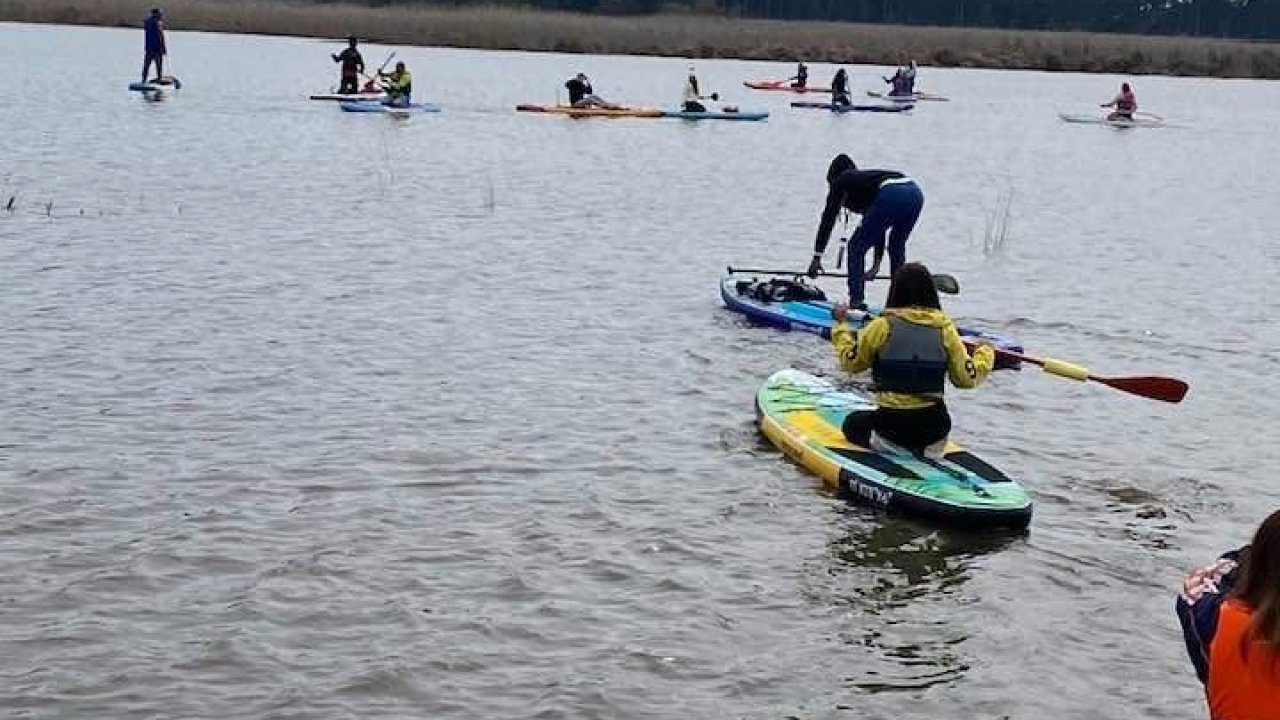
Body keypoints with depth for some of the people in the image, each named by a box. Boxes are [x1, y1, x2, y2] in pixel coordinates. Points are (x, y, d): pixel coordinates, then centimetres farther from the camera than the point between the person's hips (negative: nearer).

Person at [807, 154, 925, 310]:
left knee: (856, 247, 7)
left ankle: (856, 301, 2)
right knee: (897, 246, 28)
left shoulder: (841, 182, 22)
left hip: (892, 196, -7)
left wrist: (817, 257, 20)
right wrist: (876, 264, 42)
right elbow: (879, 227, 40)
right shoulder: (865, 179, 39)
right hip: (916, 193, 7)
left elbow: (828, 221, 18)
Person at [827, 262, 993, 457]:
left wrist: (841, 325, 15)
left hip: (892, 424, -3)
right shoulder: (944, 327, -4)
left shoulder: (882, 326, -10)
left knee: (853, 423, 28)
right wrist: (985, 353, 18)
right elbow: (967, 378, -1)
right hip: (934, 427, 3)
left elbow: (850, 362, 1)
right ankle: (924, 450, 4)